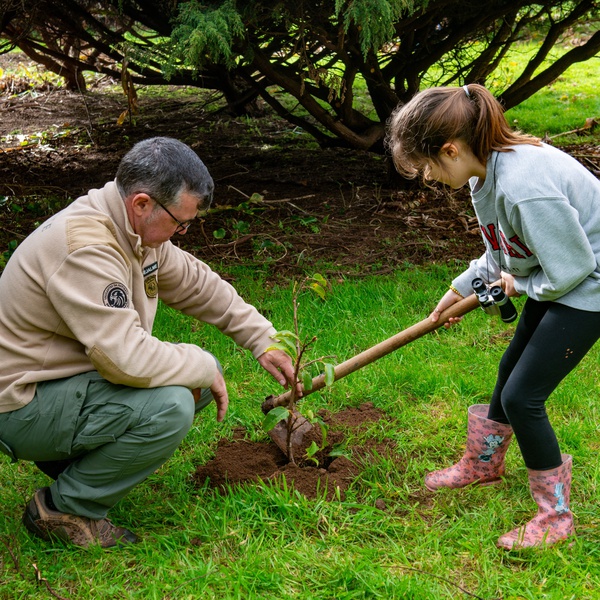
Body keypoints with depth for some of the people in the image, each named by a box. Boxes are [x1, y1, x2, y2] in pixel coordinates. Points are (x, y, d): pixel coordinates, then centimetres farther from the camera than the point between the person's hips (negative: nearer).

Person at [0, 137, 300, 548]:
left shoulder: (138, 228, 2)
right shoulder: (86, 248, -29)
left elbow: (196, 283, 17)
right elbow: (128, 358, -35)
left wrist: (262, 341, 14)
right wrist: (203, 369, -19)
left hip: (74, 376, 10)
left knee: (203, 375, 5)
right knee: (170, 406, -29)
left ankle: (77, 455, 11)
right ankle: (65, 508, -9)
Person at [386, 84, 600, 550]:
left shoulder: (525, 187, -36)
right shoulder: (487, 171, -4)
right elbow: (504, 250, 13)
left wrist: (519, 285, -10)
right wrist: (461, 289, 13)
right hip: (557, 277, 9)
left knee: (522, 395, -6)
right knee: (511, 371, 22)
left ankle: (556, 515, 11)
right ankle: (484, 462, 47)